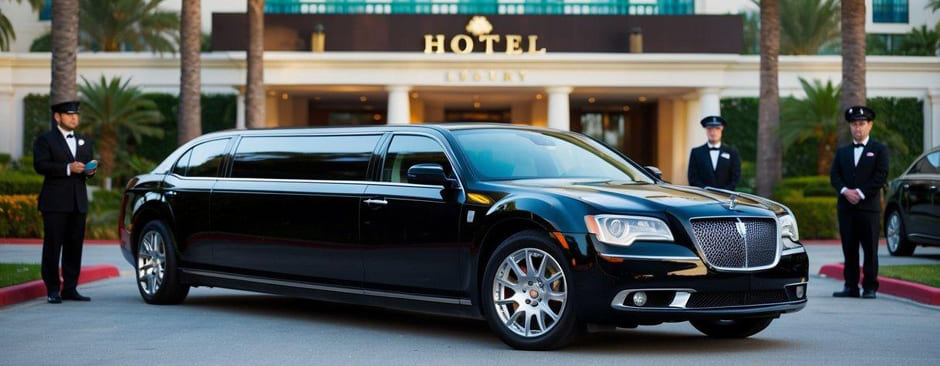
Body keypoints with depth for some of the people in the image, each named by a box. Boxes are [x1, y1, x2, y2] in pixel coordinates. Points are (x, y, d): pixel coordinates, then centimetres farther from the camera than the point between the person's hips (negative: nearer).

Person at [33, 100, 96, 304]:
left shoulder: (84, 141, 20)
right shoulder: (45, 140, 1)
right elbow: (40, 165, -12)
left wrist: (90, 171, -2)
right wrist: (68, 168, -20)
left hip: (78, 202, 6)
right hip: (55, 203, -5)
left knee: (75, 246, 4)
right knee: (53, 246, -5)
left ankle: (70, 288, 9)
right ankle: (52, 290, -2)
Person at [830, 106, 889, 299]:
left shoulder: (879, 150, 6)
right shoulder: (842, 152, 18)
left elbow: (881, 176, -4)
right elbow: (834, 175, 9)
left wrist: (861, 193, -12)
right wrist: (845, 191, -10)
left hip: (869, 207, -3)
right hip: (846, 208, 3)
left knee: (870, 250, -3)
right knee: (849, 250, 3)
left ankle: (870, 288, 2)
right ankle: (851, 287, 7)